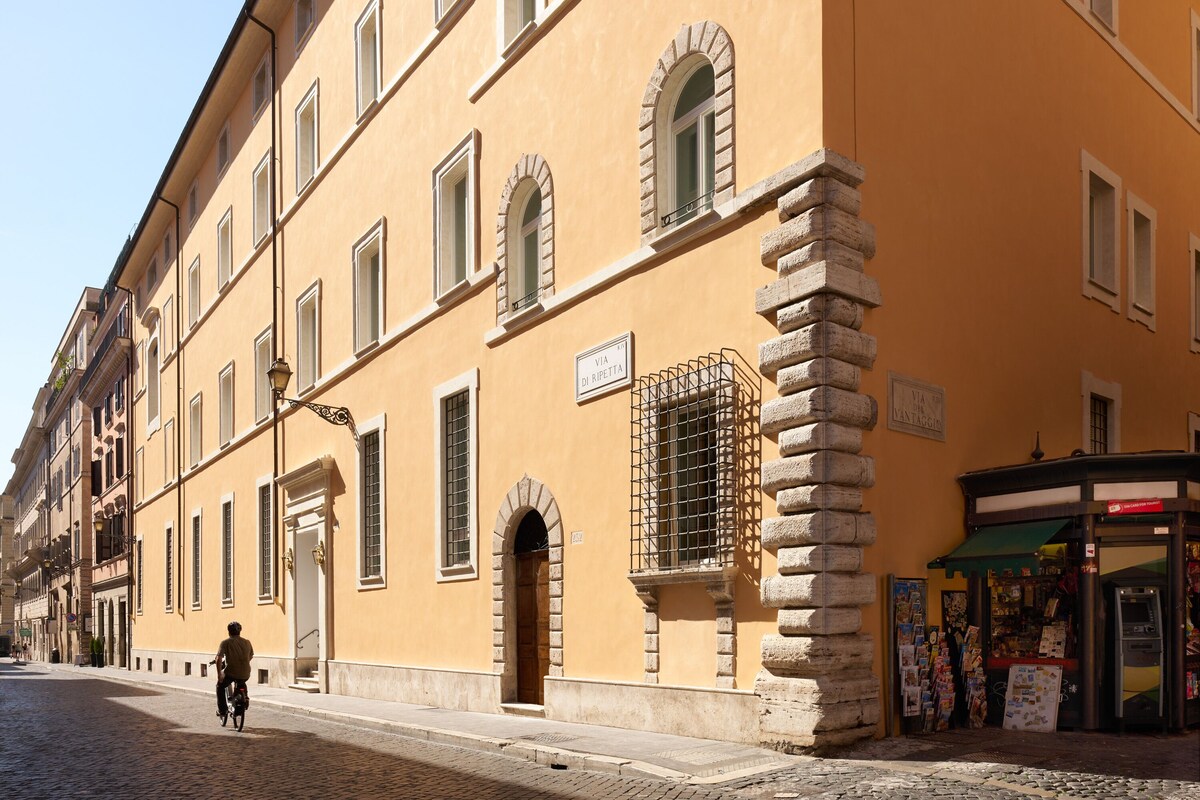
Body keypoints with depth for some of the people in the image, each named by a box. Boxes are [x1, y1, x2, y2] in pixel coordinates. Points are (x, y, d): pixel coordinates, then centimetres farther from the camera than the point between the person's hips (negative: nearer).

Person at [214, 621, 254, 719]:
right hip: (245, 675, 4)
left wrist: (219, 673, -10)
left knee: (220, 687, 24)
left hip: (231, 673, -4)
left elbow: (219, 658, -16)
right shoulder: (247, 642, 7)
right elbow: (251, 656, 20)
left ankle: (222, 710, 23)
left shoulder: (226, 643, -6)